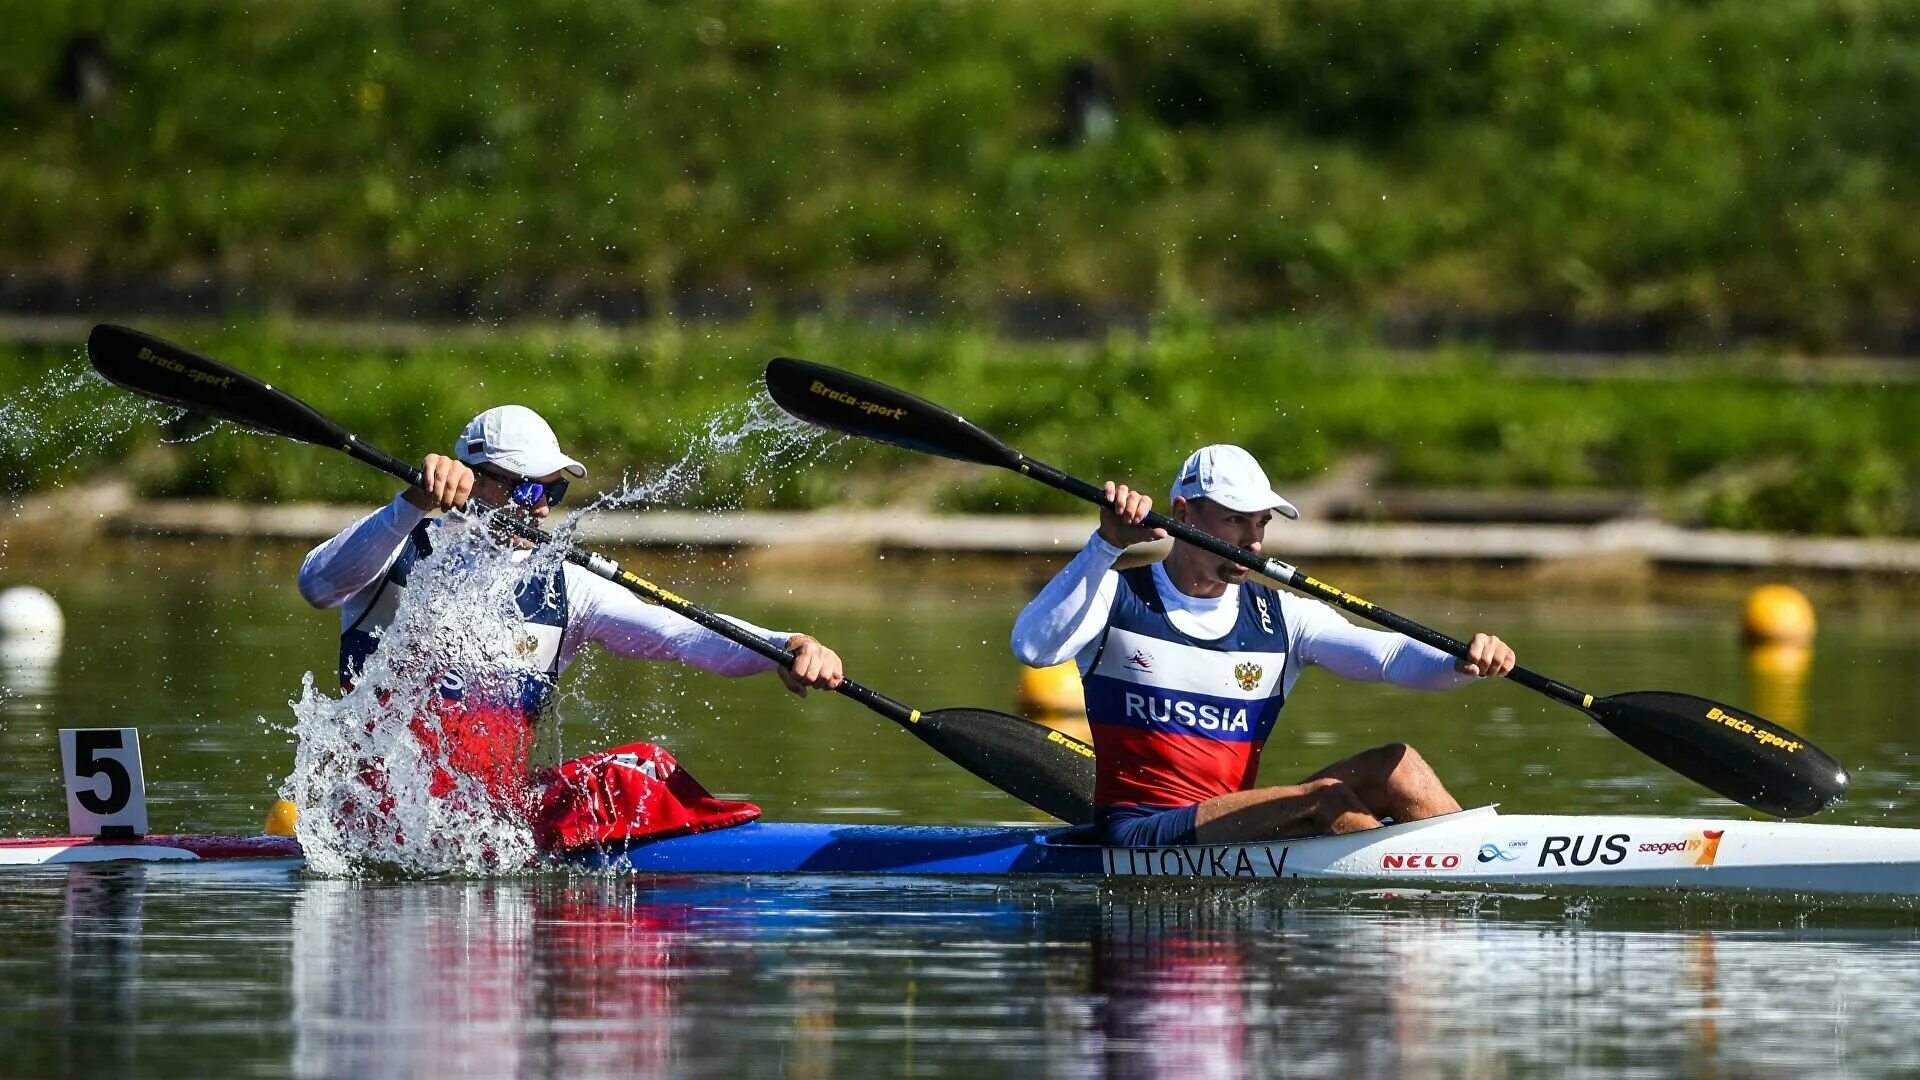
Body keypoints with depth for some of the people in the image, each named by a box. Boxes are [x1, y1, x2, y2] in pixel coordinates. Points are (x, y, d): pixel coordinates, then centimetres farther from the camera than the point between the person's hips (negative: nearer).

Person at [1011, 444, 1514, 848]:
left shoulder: (1279, 617, 11)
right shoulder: (1118, 597, 1)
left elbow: (1386, 655, -3)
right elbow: (1033, 647, -18)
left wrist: (1459, 664, -25)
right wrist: (1107, 545, -26)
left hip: (1235, 827, 5)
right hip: (1139, 836, -5)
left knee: (1395, 765, -13)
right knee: (1326, 799, -27)